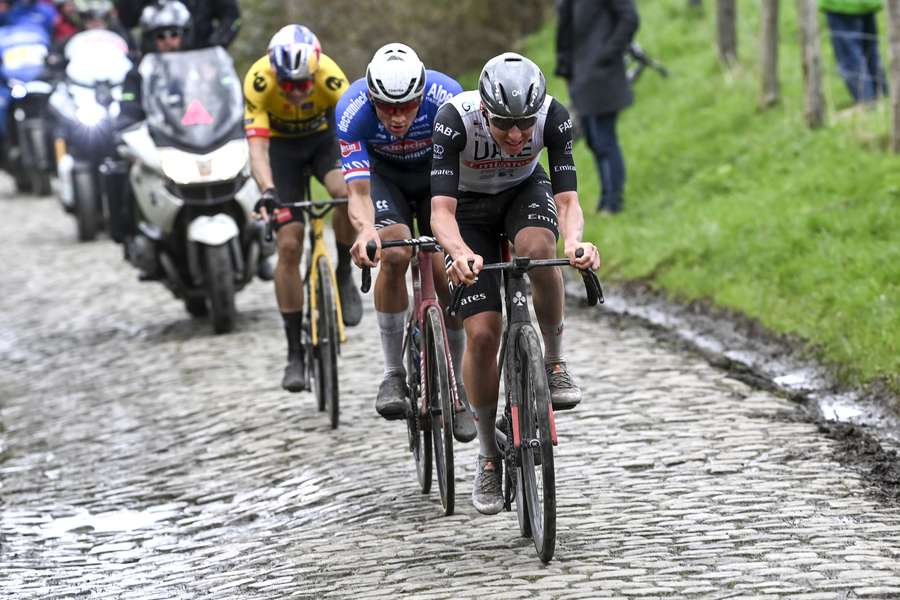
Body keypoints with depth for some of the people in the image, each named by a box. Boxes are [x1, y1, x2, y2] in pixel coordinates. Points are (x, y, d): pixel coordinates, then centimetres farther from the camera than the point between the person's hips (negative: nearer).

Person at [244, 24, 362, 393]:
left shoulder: (329, 75, -32)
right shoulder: (259, 80, -33)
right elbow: (257, 145, -38)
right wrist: (267, 191, -55)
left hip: (323, 138, 0)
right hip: (281, 146, 0)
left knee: (349, 193, -34)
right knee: (288, 245, -11)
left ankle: (344, 276, -7)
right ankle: (295, 353, -4)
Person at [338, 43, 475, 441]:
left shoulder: (447, 97, -36)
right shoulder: (352, 110, -34)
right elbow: (358, 191, -36)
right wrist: (365, 230, -57)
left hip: (437, 172, 0)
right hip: (383, 173, 0)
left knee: (445, 274, -13)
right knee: (394, 254, -27)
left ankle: (454, 386, 7)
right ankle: (393, 375, -14)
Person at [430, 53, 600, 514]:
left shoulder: (553, 117, -30)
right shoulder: (455, 120, -35)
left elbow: (567, 198, -31)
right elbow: (441, 210, -40)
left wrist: (575, 241, -53)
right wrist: (460, 253, -60)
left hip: (524, 192, 1)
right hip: (469, 209, -1)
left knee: (538, 249, -36)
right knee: (482, 333, -12)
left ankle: (554, 362, -13)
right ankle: (489, 455, 7)